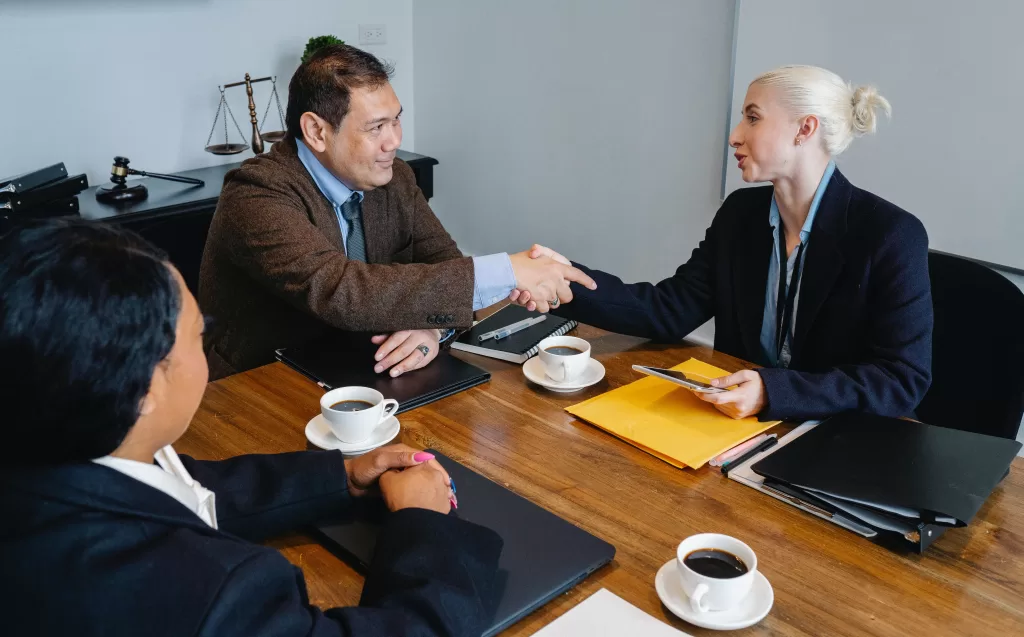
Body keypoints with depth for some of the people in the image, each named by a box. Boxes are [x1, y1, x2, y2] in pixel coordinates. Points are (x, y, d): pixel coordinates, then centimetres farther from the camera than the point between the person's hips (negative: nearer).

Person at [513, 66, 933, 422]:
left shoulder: (891, 234, -15)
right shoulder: (741, 213, 2)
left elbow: (904, 381, -17)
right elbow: (672, 309, -4)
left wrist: (774, 392, -30)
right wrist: (571, 282, -18)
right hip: (740, 420, 5)